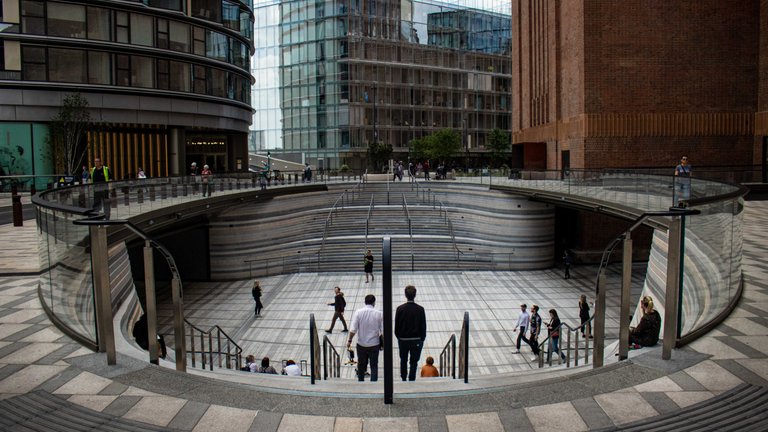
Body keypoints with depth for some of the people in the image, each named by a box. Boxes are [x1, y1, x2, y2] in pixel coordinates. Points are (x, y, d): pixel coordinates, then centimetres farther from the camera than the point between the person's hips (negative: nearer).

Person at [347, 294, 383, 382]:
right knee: (374, 366, 10)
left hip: (361, 344, 1)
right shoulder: (379, 314, -10)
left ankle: (361, 381, 32)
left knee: (361, 365, 19)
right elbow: (383, 331, -7)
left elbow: (353, 329, -12)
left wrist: (349, 340, 2)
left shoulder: (358, 312, -11)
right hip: (374, 344, -1)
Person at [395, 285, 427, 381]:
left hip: (403, 340, 2)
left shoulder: (400, 309, -11)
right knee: (414, 362, 8)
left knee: (403, 360, 21)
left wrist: (398, 337, 11)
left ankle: (403, 379, 36)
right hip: (416, 340, -1)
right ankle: (411, 380, 7)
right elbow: (423, 326, -6)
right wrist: (422, 339, 6)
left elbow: (396, 325, -4)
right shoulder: (420, 309, -12)